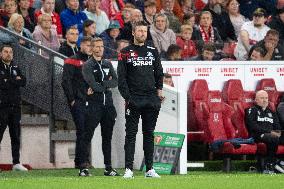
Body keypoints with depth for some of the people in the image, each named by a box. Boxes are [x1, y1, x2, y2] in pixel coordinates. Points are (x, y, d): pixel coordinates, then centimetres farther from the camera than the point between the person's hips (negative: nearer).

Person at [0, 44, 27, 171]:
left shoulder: (15, 69, 17)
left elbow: (23, 82, 4)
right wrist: (15, 81, -5)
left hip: (15, 106, 6)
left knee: (16, 135, 6)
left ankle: (16, 162, 10)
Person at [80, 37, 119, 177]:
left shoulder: (108, 64, 15)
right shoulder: (87, 66, -2)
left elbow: (115, 82, 1)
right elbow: (93, 85, -15)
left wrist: (100, 84, -10)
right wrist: (107, 85, -3)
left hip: (108, 105, 6)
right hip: (94, 105, -6)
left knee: (107, 138, 9)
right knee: (87, 136, -7)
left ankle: (108, 168, 14)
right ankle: (83, 168, -7)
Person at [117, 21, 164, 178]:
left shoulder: (153, 52, 13)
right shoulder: (125, 53, 2)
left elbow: (159, 73, 19)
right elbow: (121, 77, -2)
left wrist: (159, 89, 5)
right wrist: (127, 97, -10)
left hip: (151, 99, 4)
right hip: (133, 99, -3)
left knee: (149, 134, 7)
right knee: (131, 134, -4)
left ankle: (149, 169, 9)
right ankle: (128, 169, -6)